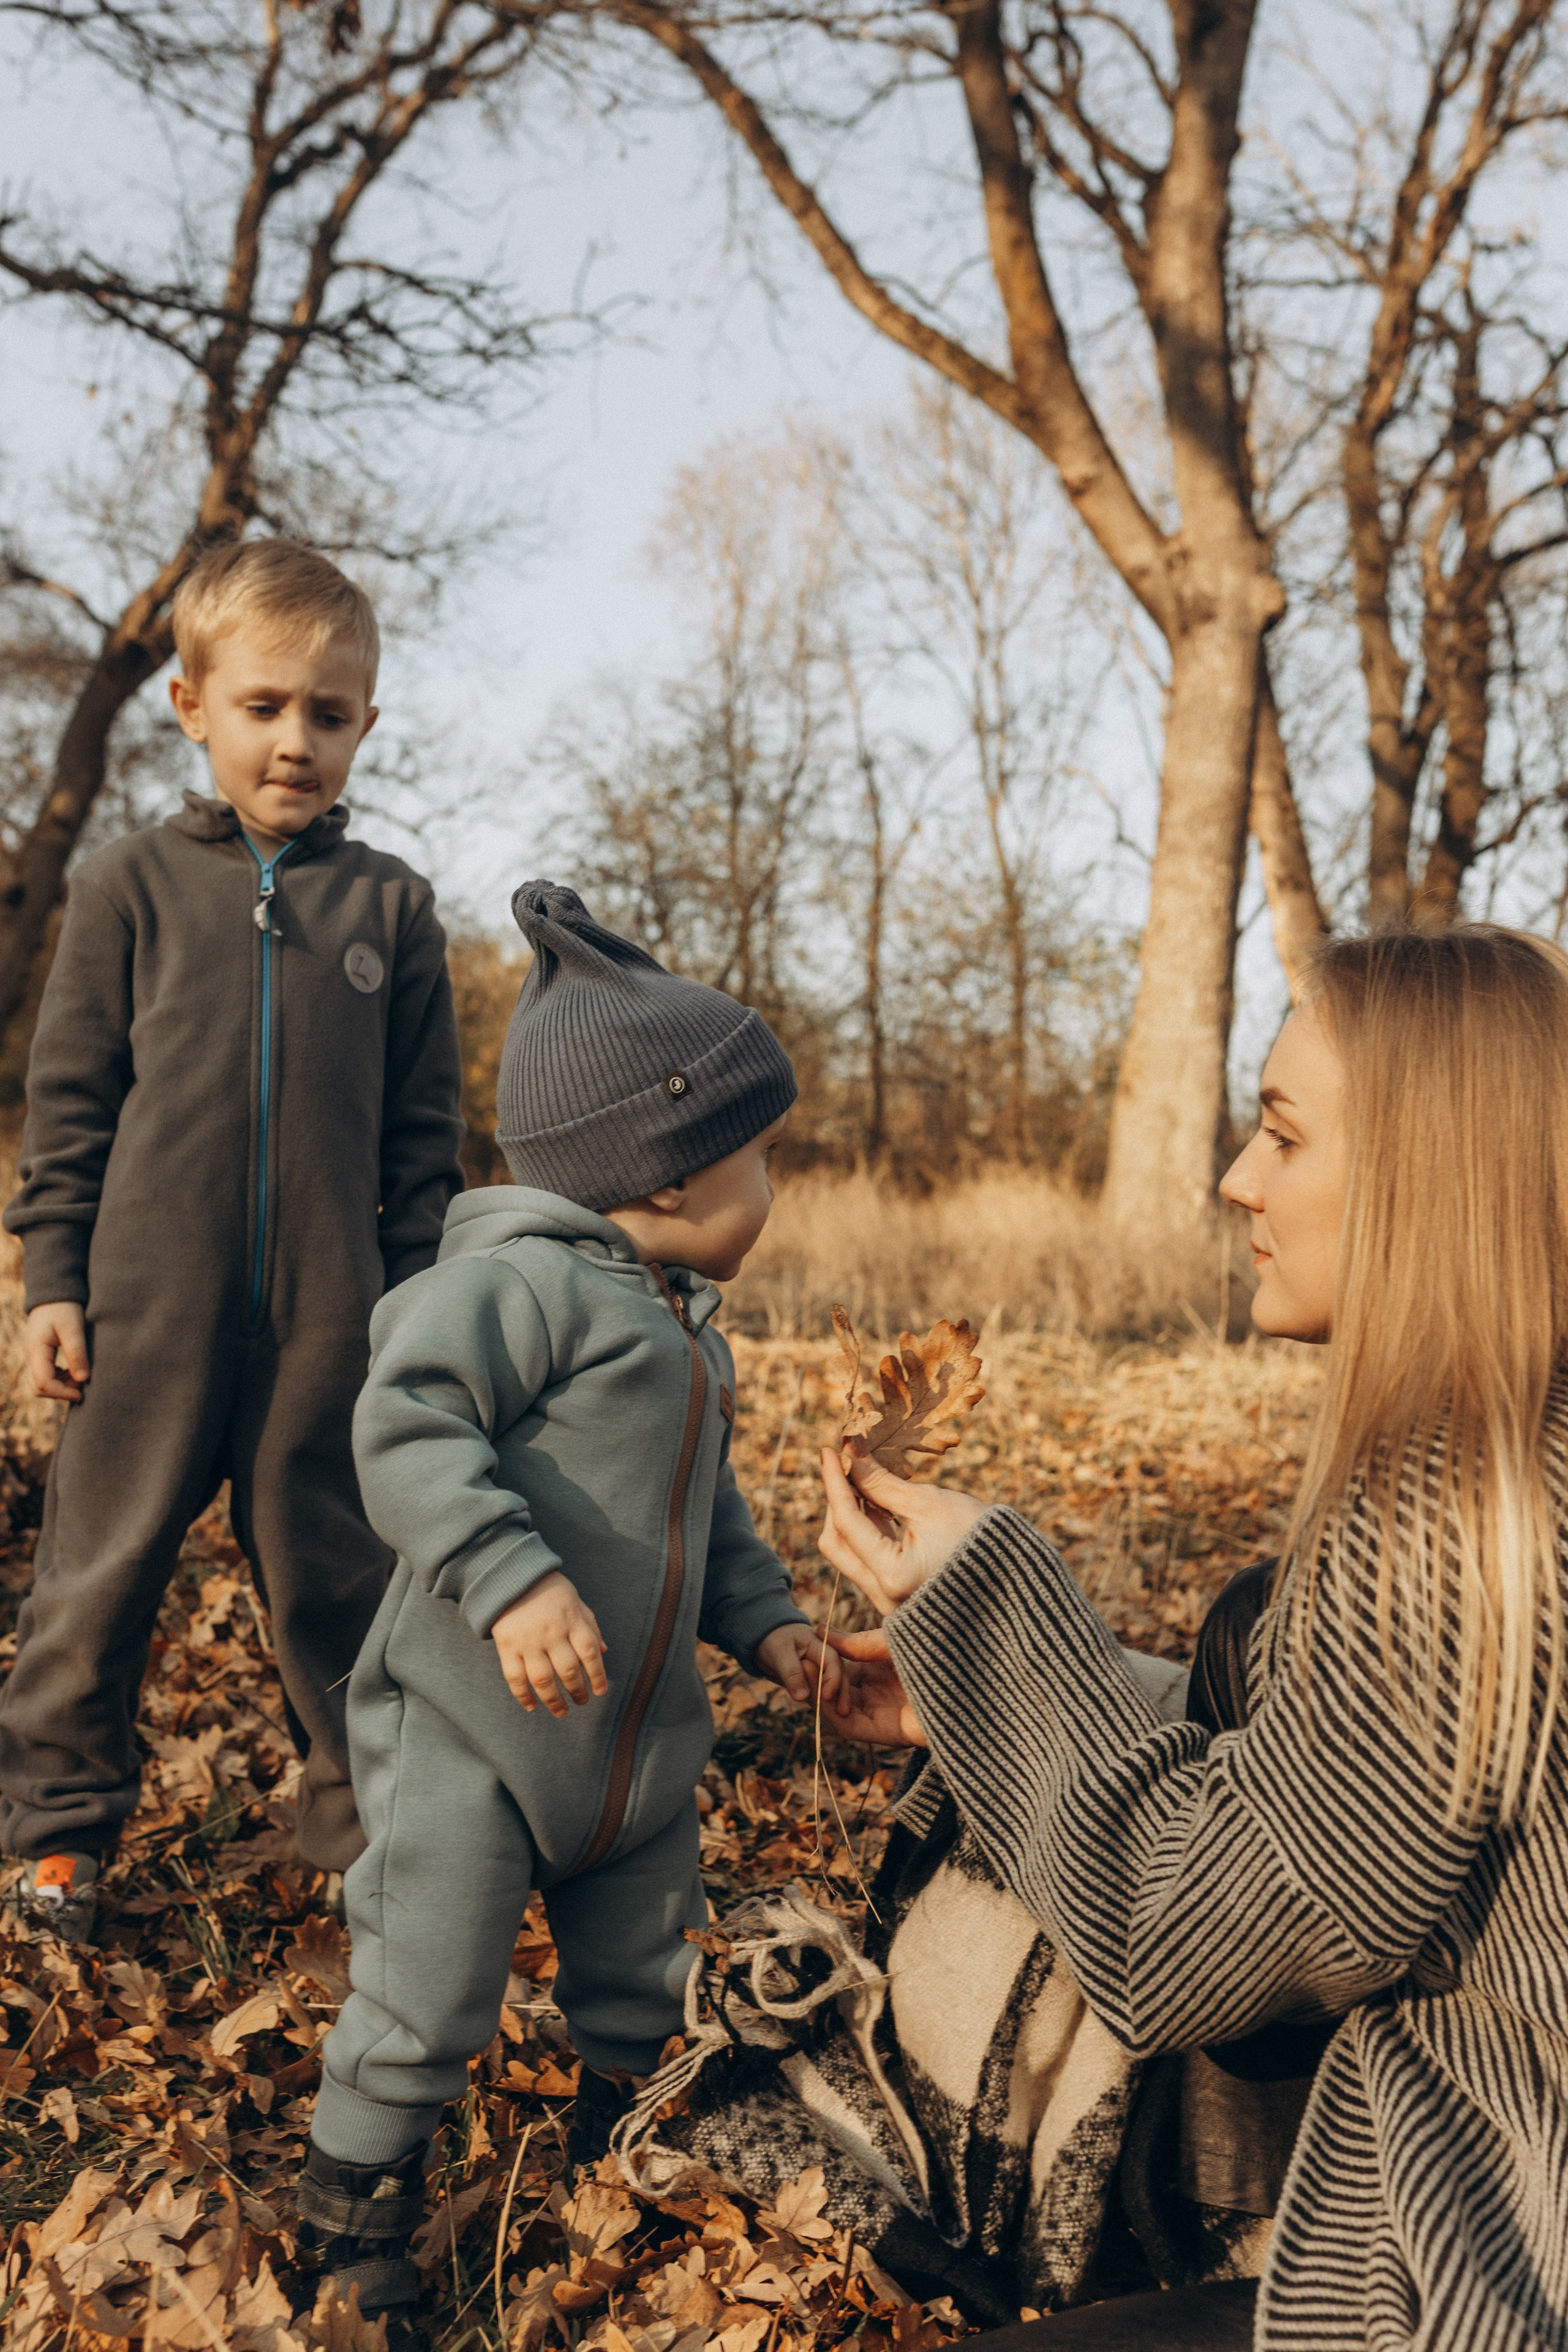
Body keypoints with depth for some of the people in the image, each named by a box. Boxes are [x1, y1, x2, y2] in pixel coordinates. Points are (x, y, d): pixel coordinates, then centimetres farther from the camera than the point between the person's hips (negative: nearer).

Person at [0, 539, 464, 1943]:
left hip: (331, 1316, 1)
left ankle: (373, 1829, 24)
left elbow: (424, 1129, 9)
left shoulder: (391, 906, 7)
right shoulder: (130, 886, 4)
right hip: (148, 1302, 0)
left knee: (340, 1584, 9)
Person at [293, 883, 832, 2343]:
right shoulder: (526, 1282, -19)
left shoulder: (682, 1328, 12)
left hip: (637, 1736, 9)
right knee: (424, 2004, 2)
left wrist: (760, 1618, 9)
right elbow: (406, 1426, -29)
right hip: (473, 1728, -9)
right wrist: (513, 1580, -38)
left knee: (641, 1988, 22)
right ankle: (348, 2229, 25)